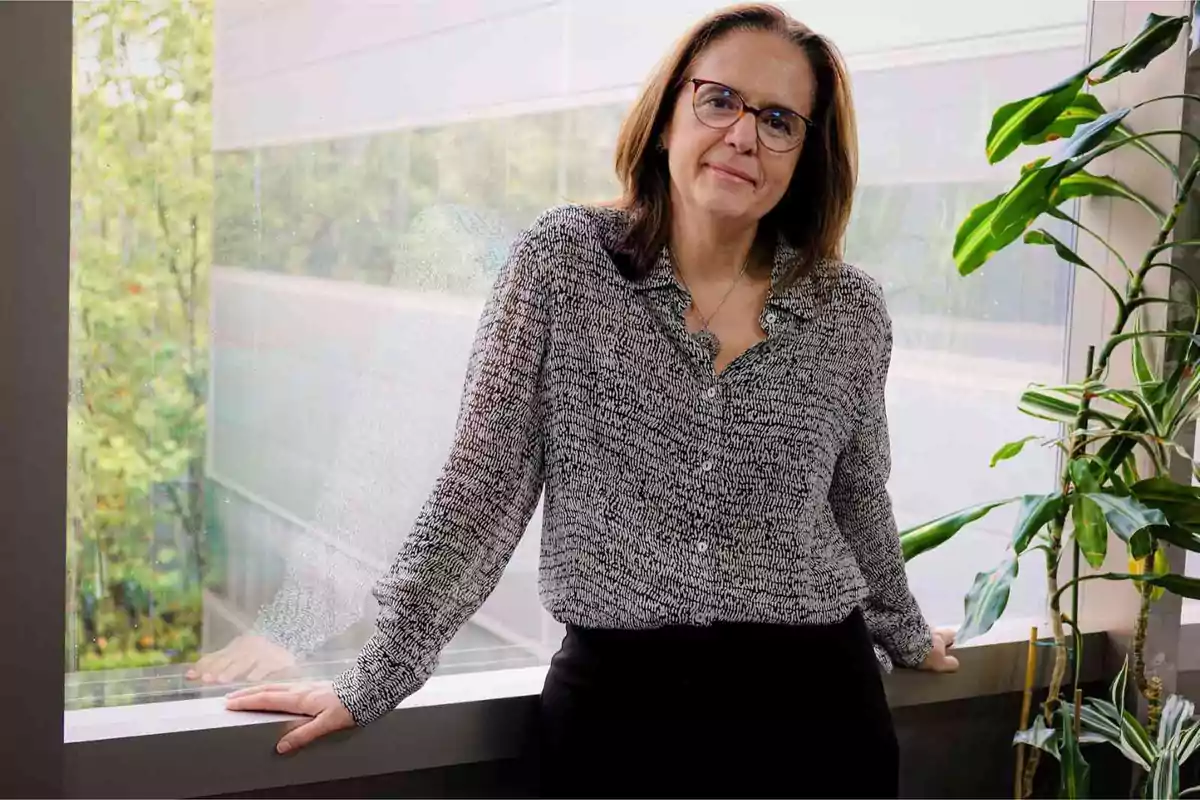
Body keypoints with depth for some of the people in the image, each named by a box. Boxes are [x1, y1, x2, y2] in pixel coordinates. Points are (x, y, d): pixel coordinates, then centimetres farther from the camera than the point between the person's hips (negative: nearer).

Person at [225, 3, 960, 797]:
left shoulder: (851, 312, 1)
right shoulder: (562, 261, -5)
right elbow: (480, 486, -6)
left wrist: (905, 635, 30)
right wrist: (375, 680, -8)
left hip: (816, 708, 2)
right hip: (618, 703, -2)